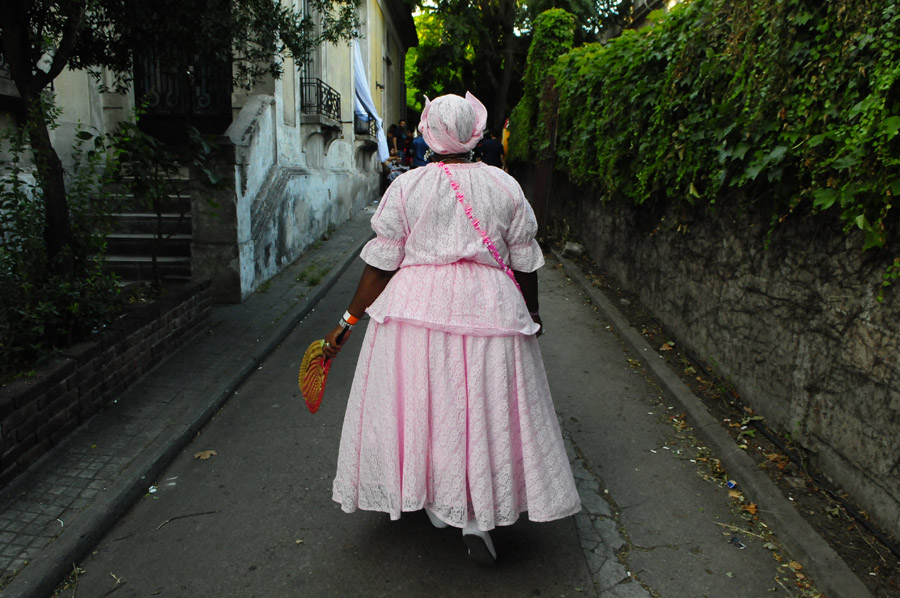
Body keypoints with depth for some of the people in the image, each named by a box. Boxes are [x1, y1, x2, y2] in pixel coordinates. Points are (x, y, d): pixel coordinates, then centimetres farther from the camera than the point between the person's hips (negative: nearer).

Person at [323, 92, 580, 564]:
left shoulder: (405, 186, -1)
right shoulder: (505, 185, 3)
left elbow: (382, 264, -3)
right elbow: (525, 264, 6)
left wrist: (348, 321, 4)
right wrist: (531, 316, 21)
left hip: (417, 308, 0)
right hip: (490, 310, 1)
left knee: (421, 404, 14)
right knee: (486, 408, 9)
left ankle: (437, 504, 29)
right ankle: (478, 519, 7)